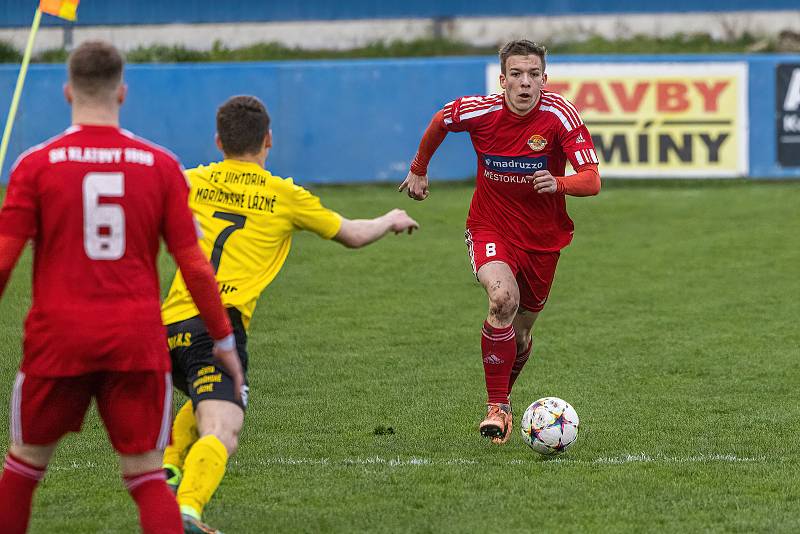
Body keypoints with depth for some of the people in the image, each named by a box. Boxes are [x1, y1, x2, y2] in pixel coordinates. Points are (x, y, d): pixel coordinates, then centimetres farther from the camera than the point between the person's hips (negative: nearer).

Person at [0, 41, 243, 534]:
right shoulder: (161, 165, 1)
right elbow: (194, 264, 1)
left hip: (58, 338, 0)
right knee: (147, 475, 4)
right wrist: (224, 339, 11)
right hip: (138, 344, 1)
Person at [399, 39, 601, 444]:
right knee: (503, 297, -30)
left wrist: (558, 183, -44)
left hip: (543, 236, 1)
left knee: (520, 334, 12)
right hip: (490, 229, -1)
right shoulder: (479, 111, -15)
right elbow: (440, 121, 9)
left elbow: (591, 180, -24)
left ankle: (503, 394, 44)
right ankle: (497, 408, -23)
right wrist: (419, 169, 19)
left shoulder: (559, 115, -19)